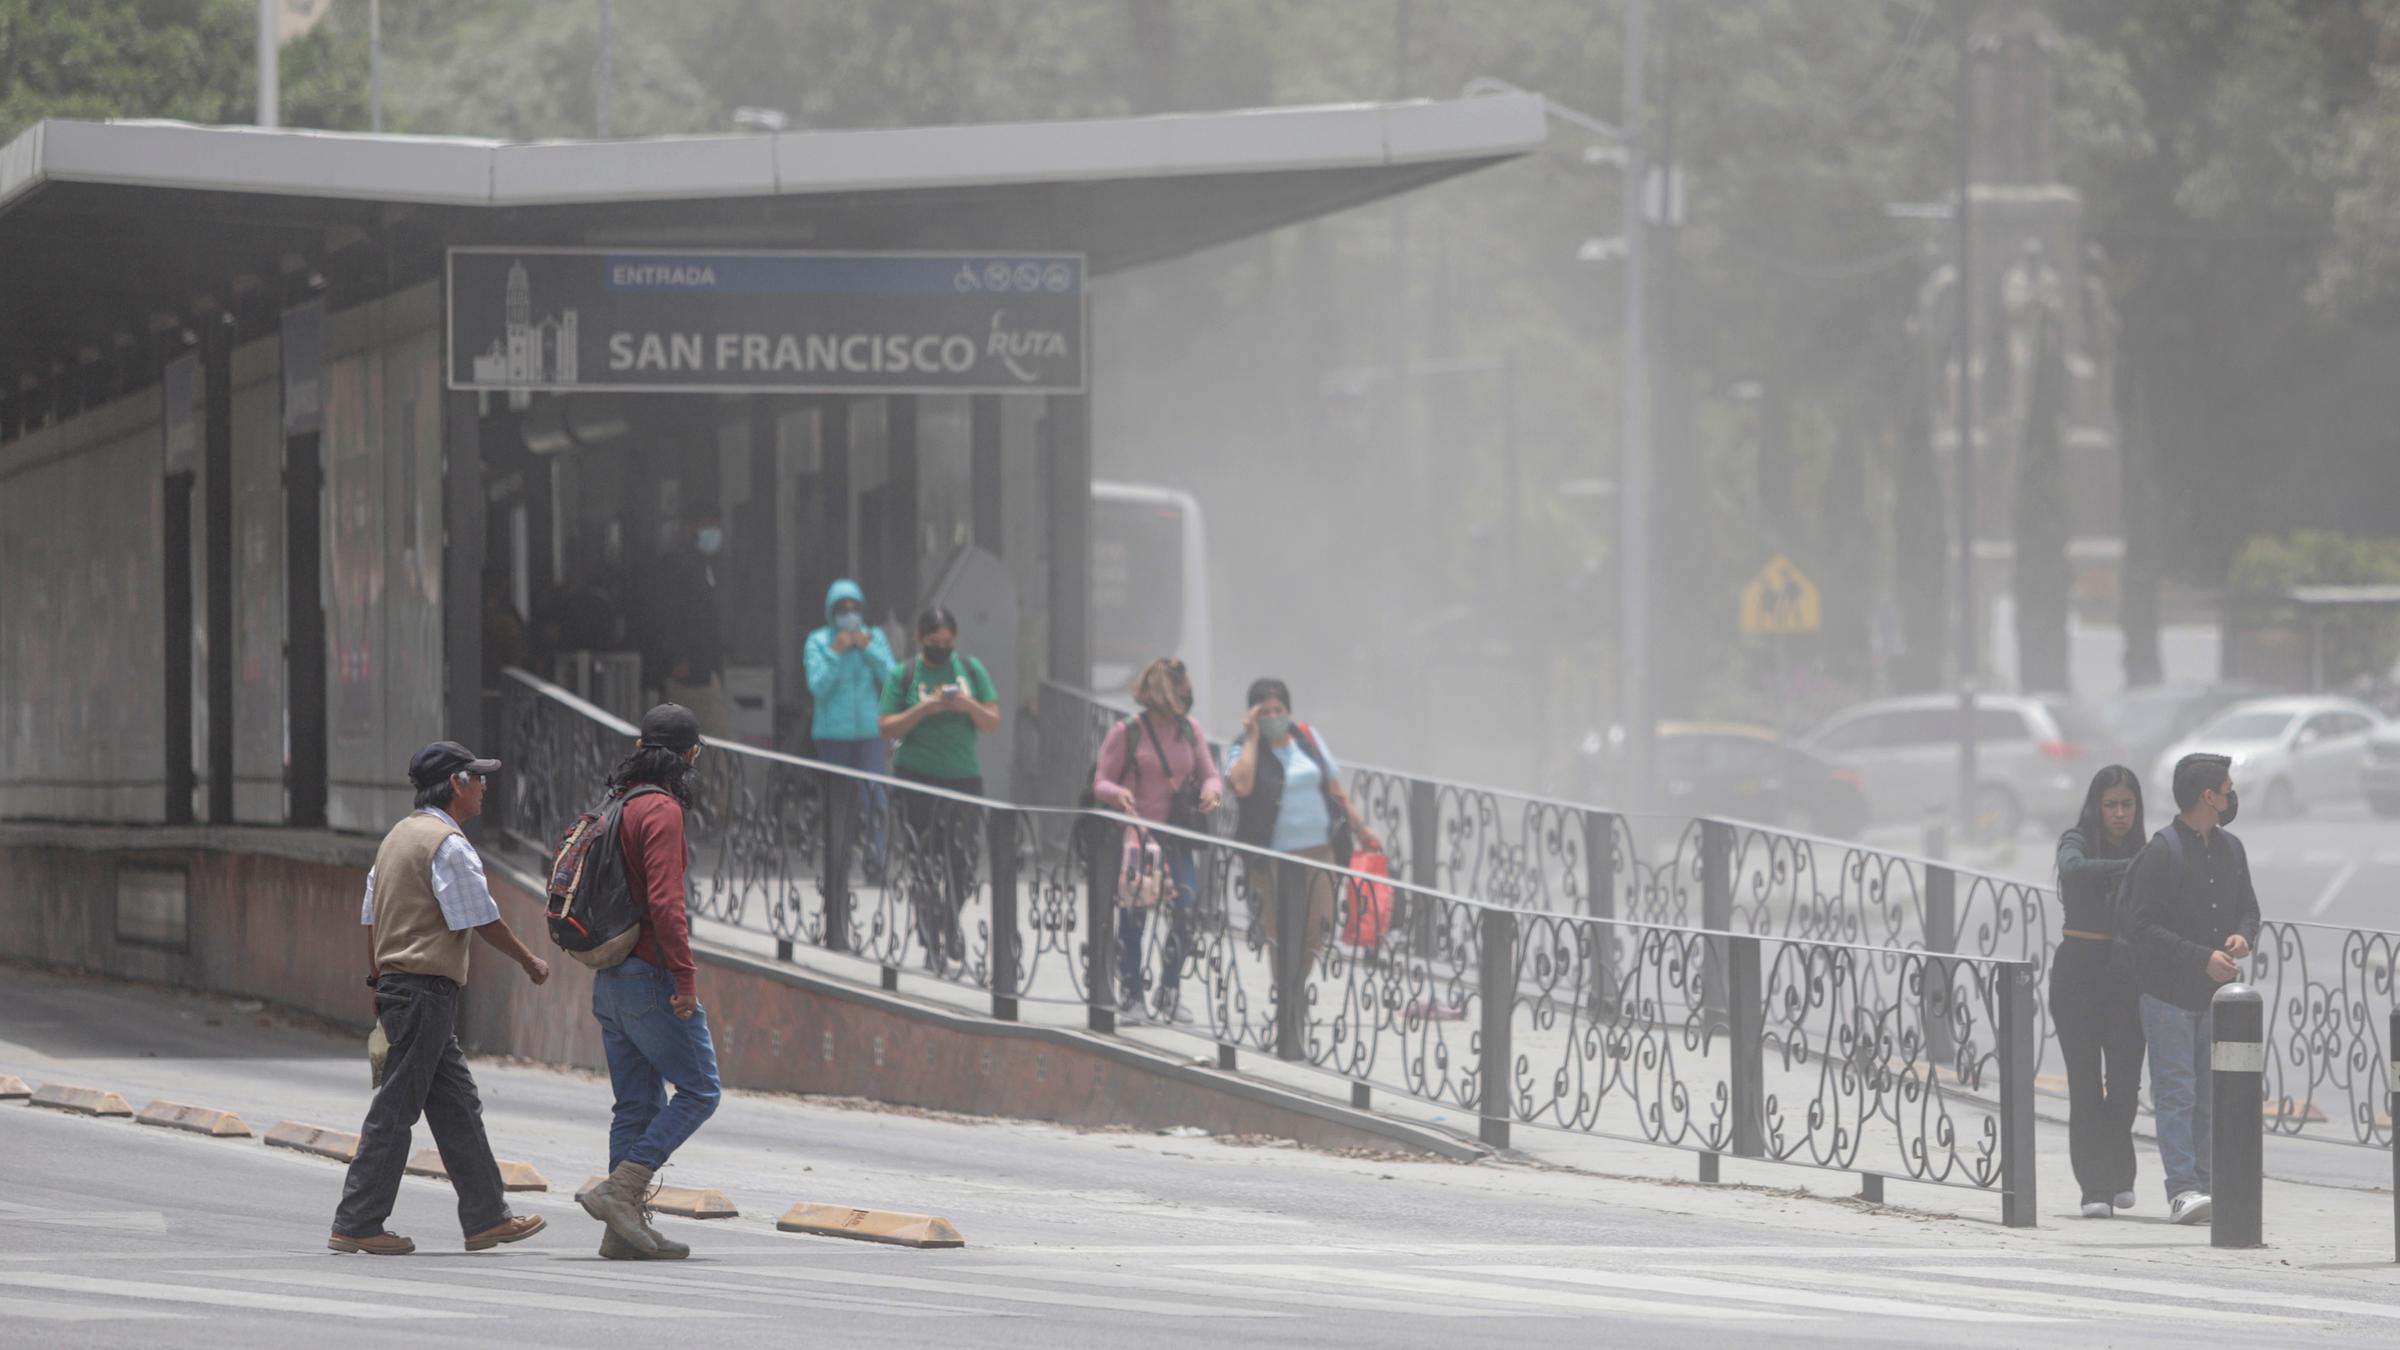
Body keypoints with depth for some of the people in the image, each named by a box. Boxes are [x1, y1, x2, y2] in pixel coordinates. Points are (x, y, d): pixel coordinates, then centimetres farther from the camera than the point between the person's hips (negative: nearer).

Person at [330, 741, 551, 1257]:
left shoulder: (398, 836, 16)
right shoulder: (448, 845, -13)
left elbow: (371, 918, 19)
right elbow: (483, 920, -12)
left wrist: (379, 982, 23)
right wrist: (530, 962, 1)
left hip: (396, 982, 10)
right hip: (428, 988, -10)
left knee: (457, 1106, 12)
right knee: (395, 1109, -7)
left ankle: (487, 1218, 15)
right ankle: (356, 1225, -6)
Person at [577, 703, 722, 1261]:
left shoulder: (616, 806, 13)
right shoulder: (660, 811, -14)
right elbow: (664, 902, -23)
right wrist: (685, 975, -20)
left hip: (610, 979, 9)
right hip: (651, 977, -9)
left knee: (637, 1104, 10)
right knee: (699, 1090, -2)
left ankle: (625, 1228, 8)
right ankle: (622, 1189, -11)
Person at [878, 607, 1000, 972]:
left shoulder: (971, 670, 9)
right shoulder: (904, 675, 3)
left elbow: (993, 724, 8)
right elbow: (886, 728, -2)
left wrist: (970, 706, -12)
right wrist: (924, 709, -16)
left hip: (964, 775, 2)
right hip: (917, 778, -2)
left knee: (962, 865, 2)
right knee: (927, 863, -6)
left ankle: (948, 923, 29)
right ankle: (934, 945, -1)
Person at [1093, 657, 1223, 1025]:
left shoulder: (1189, 731, 8)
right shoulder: (1126, 732, -5)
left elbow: (1210, 775, 11)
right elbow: (1101, 783, -3)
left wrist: (1211, 790, -14)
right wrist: (1117, 793, -26)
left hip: (1176, 836, 3)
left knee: (1185, 912, -6)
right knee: (1132, 917, -1)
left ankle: (1170, 994, 10)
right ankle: (1129, 998, 11)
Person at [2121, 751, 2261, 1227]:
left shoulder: (2230, 849, 11)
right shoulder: (2161, 851, -12)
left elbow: (2248, 907, 21)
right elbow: (2142, 926, -16)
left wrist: (2242, 936, -3)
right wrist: (2203, 958, -20)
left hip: (2215, 992, 7)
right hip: (2168, 990, -7)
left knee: (2211, 1095, 7)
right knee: (2176, 1092, -9)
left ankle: (2202, 1185, 11)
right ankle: (2182, 1189, -14)